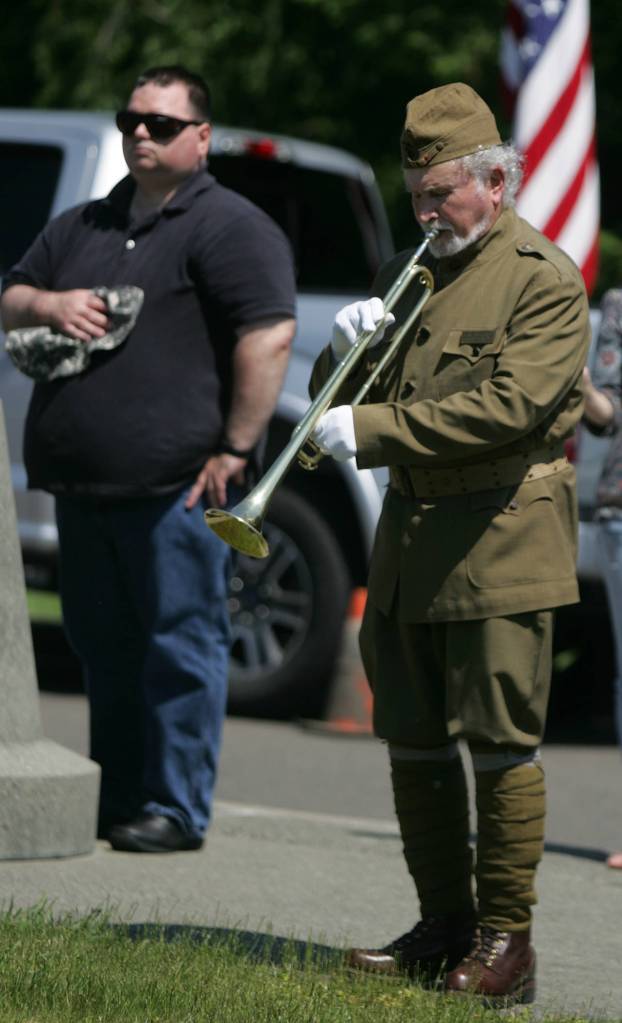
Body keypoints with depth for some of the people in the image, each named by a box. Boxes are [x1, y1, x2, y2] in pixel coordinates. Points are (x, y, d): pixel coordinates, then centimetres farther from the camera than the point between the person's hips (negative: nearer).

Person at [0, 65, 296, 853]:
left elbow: (268, 336, -15)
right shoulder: (82, 227, 20)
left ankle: (176, 810, -1)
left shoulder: (227, 227, -5)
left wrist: (235, 449, -18)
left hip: (176, 485, -8)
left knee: (180, 644, -4)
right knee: (104, 647, 12)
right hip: (82, 484, 8)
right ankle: (115, 802, 19)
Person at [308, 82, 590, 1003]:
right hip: (408, 539, 7)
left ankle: (506, 942, -1)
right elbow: (336, 407, 20)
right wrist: (347, 354, -4)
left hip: (500, 546, -7)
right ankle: (444, 926, 17)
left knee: (502, 745, -5)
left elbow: (510, 406, -19)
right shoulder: (408, 276, 18)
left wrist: (375, 430, -21)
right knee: (415, 744, 8)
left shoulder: (545, 280, -5)